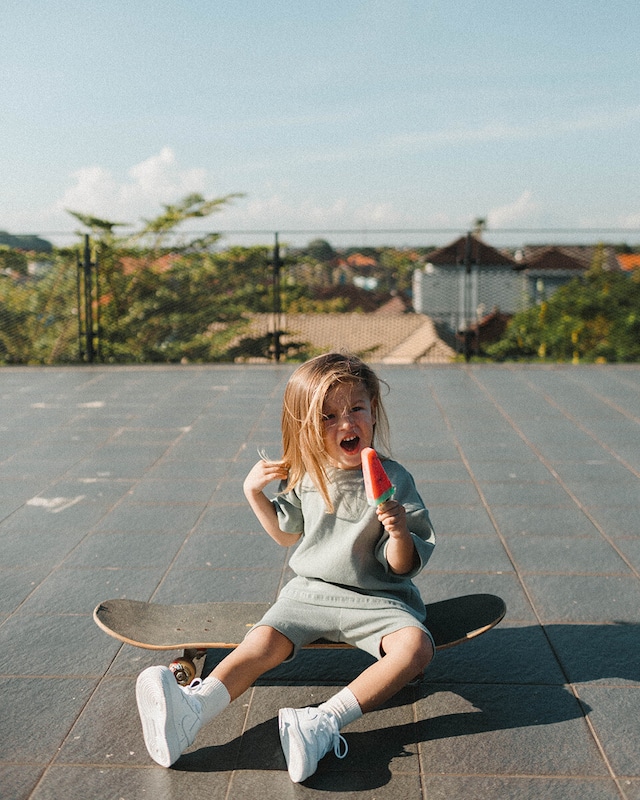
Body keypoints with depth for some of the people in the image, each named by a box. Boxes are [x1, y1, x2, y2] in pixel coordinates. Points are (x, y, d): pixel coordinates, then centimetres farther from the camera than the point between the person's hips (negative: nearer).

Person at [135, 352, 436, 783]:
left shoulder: (393, 479, -8)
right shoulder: (304, 476, 3)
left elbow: (403, 567, -8)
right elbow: (288, 533, 21)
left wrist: (400, 534, -30)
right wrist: (254, 493, 7)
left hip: (375, 598, -2)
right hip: (311, 590, 3)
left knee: (416, 647, -31)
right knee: (263, 640, -22)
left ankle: (324, 722, -43)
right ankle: (193, 709, -41)